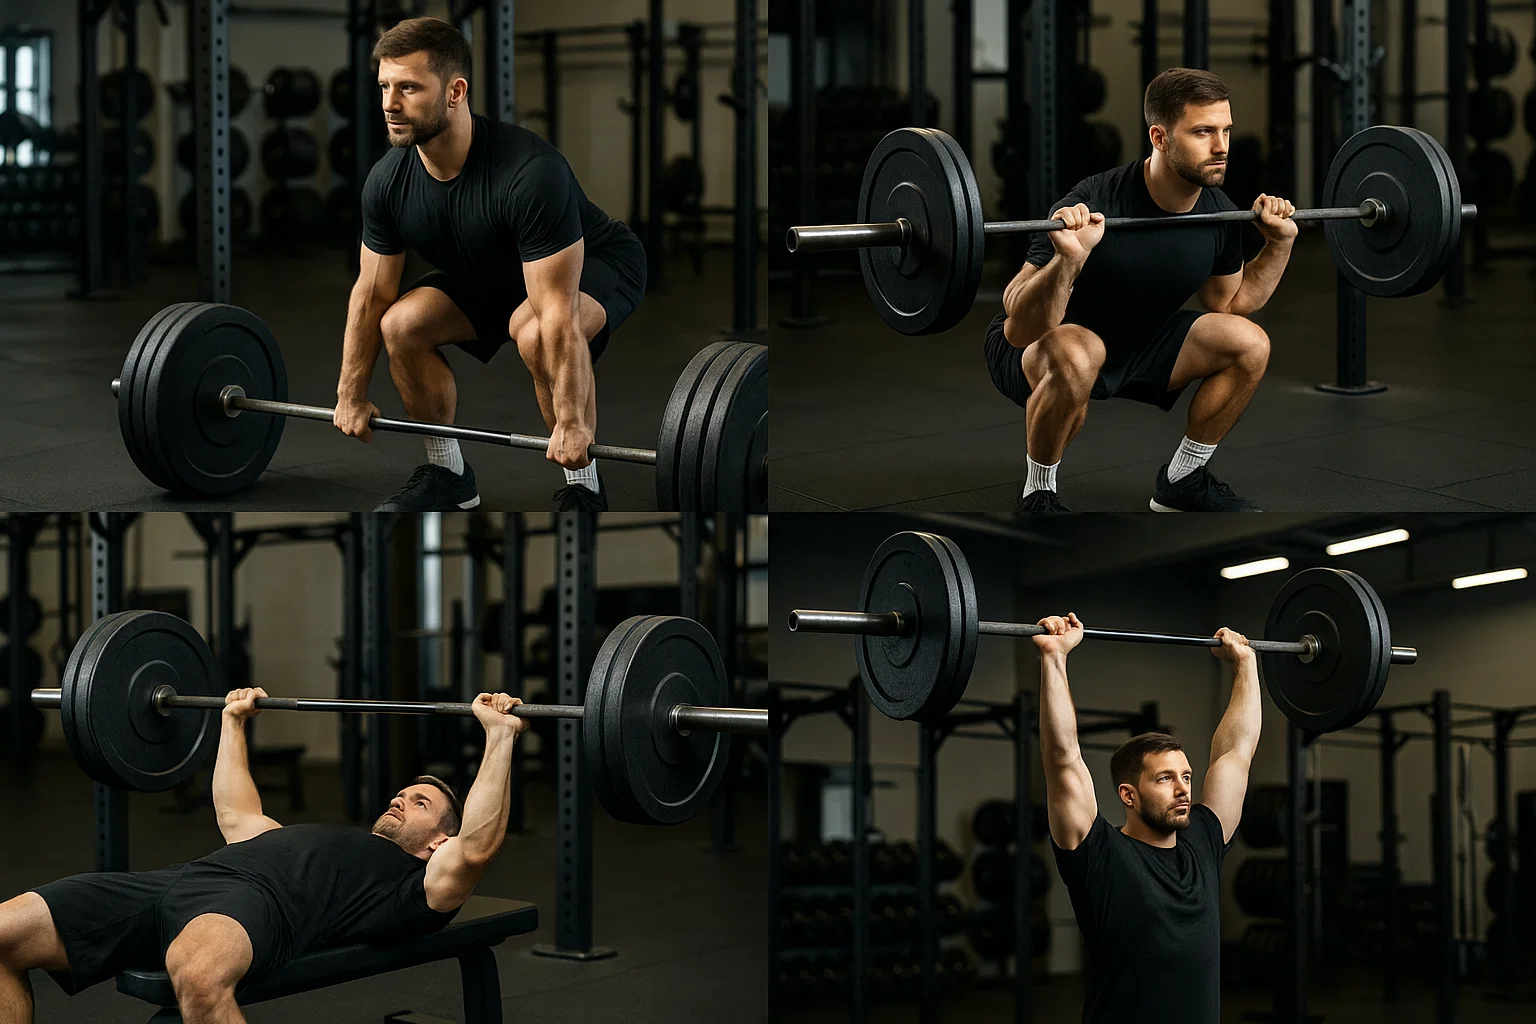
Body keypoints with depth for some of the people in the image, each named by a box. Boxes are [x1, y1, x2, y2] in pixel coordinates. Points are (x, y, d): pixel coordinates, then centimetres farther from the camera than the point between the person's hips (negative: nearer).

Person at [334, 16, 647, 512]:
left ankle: (582, 487, -17)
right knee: (402, 324, -14)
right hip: (491, 273, 7)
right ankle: (446, 473, 5)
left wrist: (572, 424, -37)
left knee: (533, 332, -36)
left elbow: (557, 311, -39)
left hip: (598, 267, -6)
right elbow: (372, 294, -5)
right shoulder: (388, 181, -19)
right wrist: (351, 397, -2)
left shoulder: (529, 173, -40)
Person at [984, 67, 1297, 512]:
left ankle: (1181, 480, 10)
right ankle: (1038, 497, -16)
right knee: (1076, 357, -40)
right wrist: (1068, 260, -49)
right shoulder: (1095, 206, -32)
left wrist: (1280, 243, -3)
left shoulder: (1218, 214, -11)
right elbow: (1020, 330, -33)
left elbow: (1231, 304, 9)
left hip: (1135, 344, 7)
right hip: (1037, 349, -7)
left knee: (1249, 345, -8)